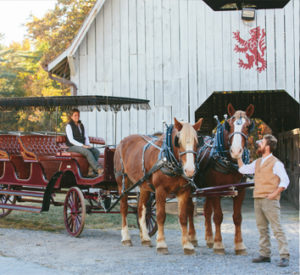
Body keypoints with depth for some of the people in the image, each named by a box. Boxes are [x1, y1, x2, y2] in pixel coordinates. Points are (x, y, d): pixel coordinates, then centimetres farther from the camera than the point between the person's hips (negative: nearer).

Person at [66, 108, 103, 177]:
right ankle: (99, 169, -42)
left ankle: (94, 171, -27)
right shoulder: (69, 126, -4)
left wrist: (88, 145, -5)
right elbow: (71, 140, -13)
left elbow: (86, 137, 17)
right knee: (87, 152, -35)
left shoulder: (81, 125, 17)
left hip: (83, 146, 7)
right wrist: (82, 145, -22)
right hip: (72, 147, -7)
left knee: (96, 151, -21)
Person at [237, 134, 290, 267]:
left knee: (277, 228, -9)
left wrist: (274, 194, -16)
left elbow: (285, 180, -9)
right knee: (262, 228, 9)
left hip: (270, 200, -7)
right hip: (258, 200, 8)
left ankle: (284, 256, -10)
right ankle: (265, 255, 15)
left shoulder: (276, 163, -6)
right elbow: (243, 169, 23)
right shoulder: (257, 162, 16)